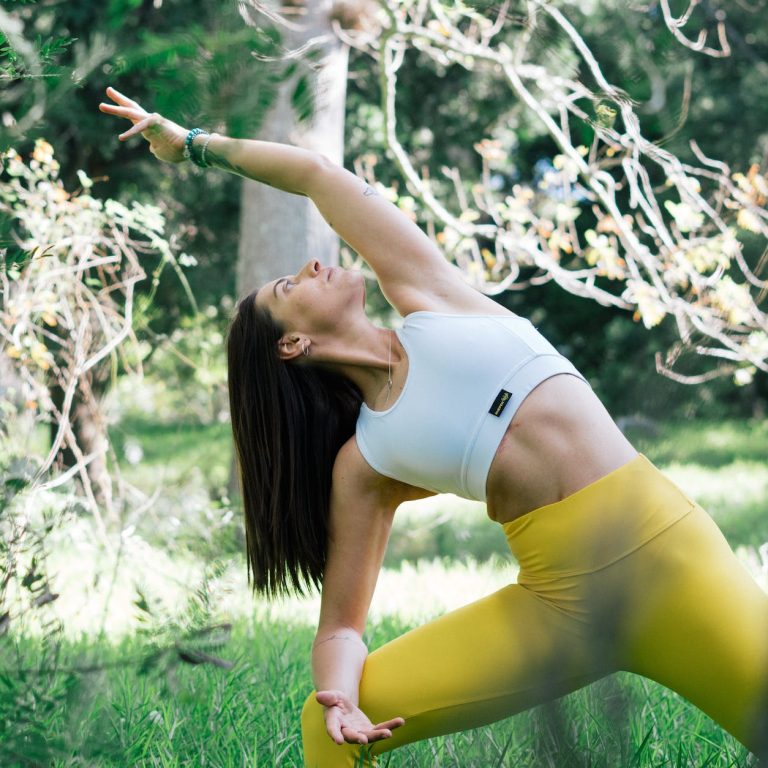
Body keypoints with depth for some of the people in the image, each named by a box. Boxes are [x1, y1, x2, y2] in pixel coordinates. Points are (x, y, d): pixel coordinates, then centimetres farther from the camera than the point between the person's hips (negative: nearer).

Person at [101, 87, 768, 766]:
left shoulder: (425, 296, 9)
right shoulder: (361, 464, 5)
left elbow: (317, 174, 13)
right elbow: (341, 624, 6)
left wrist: (192, 141, 26)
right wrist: (341, 697, -16)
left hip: (665, 548, 1)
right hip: (558, 602, 0)